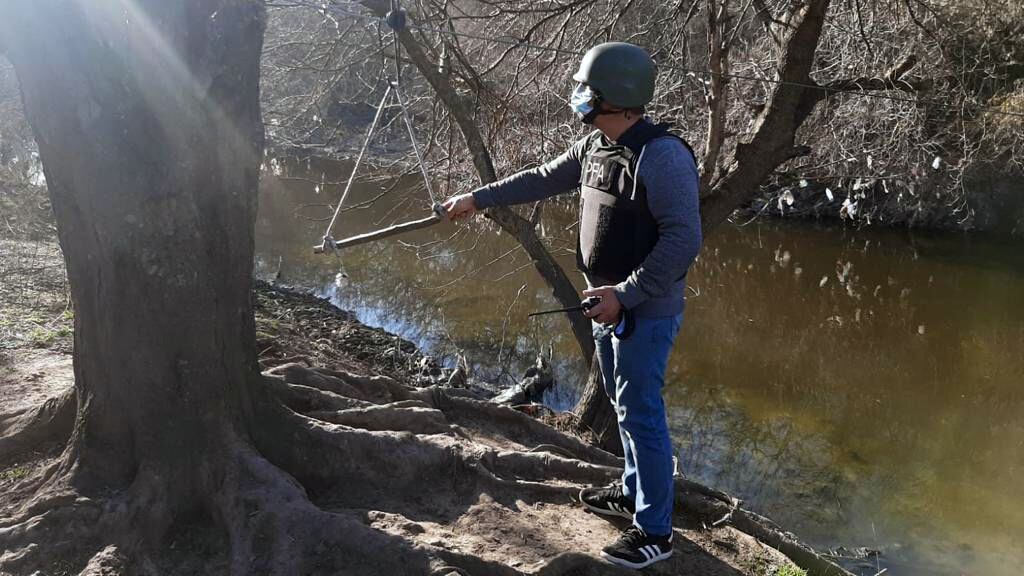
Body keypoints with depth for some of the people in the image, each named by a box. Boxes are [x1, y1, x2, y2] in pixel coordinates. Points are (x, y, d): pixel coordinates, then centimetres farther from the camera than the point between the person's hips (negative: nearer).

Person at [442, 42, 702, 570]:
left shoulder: (662, 155, -22)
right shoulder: (594, 146, 5)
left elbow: (684, 239, -25)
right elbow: (540, 180, 17)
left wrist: (625, 295, -27)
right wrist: (478, 198, 19)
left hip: (646, 311, -9)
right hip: (609, 303, 9)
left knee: (641, 414, -1)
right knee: (625, 405, 21)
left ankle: (654, 532, 12)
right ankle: (634, 491, 40)